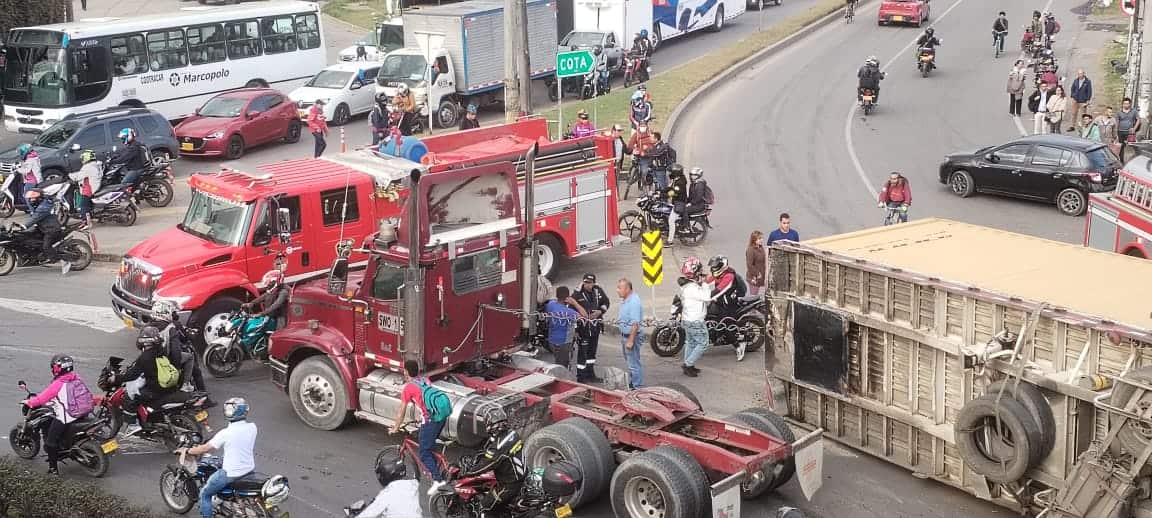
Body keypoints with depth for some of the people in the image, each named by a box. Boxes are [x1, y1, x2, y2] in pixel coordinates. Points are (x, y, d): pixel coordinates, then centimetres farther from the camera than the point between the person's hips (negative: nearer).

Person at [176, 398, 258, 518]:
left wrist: (187, 451, 4)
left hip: (231, 474, -6)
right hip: (250, 470, 6)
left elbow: (206, 448, -11)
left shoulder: (226, 433, -20)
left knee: (205, 493, 14)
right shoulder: (252, 427, -6)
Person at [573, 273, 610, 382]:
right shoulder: (578, 294, -14)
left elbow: (606, 303, 14)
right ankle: (581, 376, 4)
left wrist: (599, 311, -6)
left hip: (595, 326, 6)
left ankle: (590, 374, 29)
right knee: (582, 352, -4)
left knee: (592, 351, 17)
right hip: (583, 327, -6)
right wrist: (575, 328, -14)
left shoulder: (598, 291, 1)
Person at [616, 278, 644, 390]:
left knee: (634, 364, -4)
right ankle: (631, 384, 32)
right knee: (630, 362, 20)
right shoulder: (625, 300, 9)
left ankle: (637, 388, 4)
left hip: (632, 336, -10)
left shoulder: (634, 302, -23)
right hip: (625, 335, 10)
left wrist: (630, 340, -26)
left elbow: (635, 324, -26)